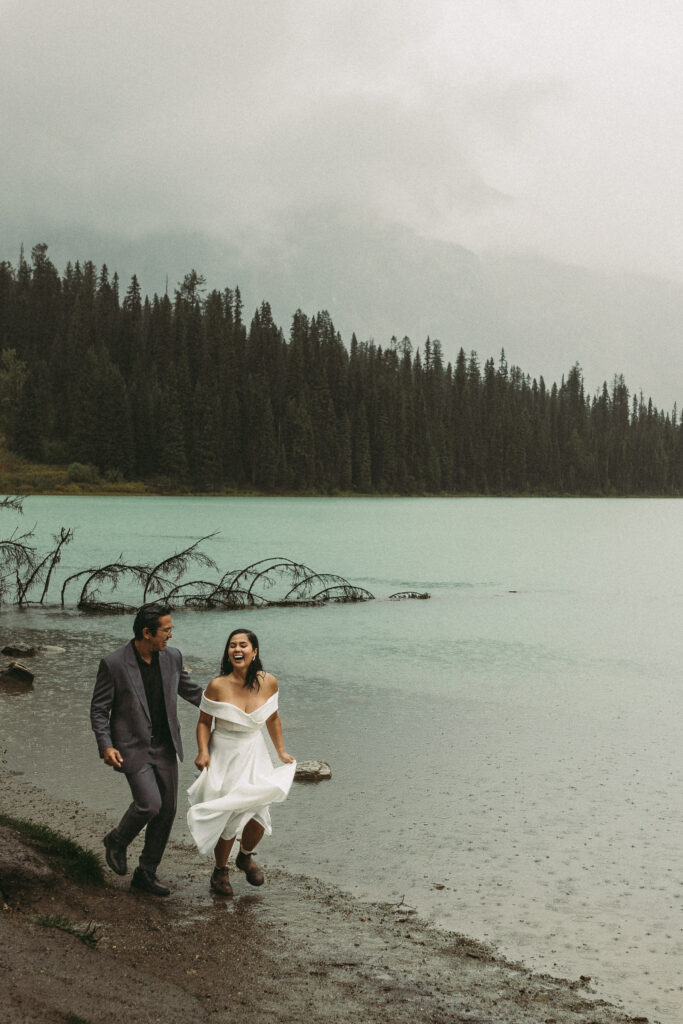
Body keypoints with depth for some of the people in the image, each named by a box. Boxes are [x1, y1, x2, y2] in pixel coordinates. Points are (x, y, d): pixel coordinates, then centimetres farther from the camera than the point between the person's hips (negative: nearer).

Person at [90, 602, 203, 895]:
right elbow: (99, 709, -8)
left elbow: (188, 689, 17)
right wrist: (106, 746, -20)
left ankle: (146, 873, 21)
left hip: (165, 747, 5)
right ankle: (117, 841, 15)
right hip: (133, 748, -5)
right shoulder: (113, 664, -15)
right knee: (149, 804, -17)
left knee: (167, 809, 6)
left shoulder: (172, 657, -2)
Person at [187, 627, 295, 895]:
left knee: (258, 818, -4)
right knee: (227, 820, 0)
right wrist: (203, 752, -17)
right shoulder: (218, 686, -15)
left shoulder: (268, 683, -6)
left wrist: (281, 752, 14)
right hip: (223, 759, -2)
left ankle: (245, 857, 31)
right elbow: (204, 722, -3)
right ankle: (220, 870, 29)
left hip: (254, 757, 3)